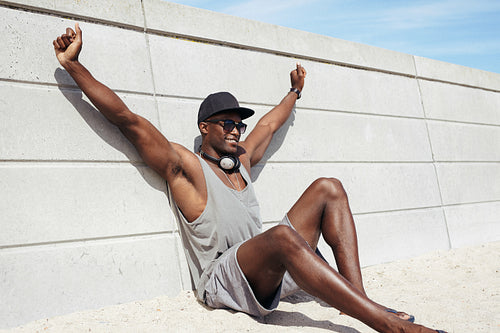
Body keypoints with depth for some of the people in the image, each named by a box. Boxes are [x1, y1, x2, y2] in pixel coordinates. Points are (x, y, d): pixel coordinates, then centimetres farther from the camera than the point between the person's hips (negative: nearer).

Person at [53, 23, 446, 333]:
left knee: (327, 189, -2)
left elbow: (270, 124, 38)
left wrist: (295, 91, 53)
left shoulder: (241, 159, 21)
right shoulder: (184, 164, 1)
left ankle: (359, 297, -16)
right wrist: (74, 65, -8)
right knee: (282, 235, -39)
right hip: (222, 280, -8)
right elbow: (127, 120, -6)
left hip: (271, 274, 8)